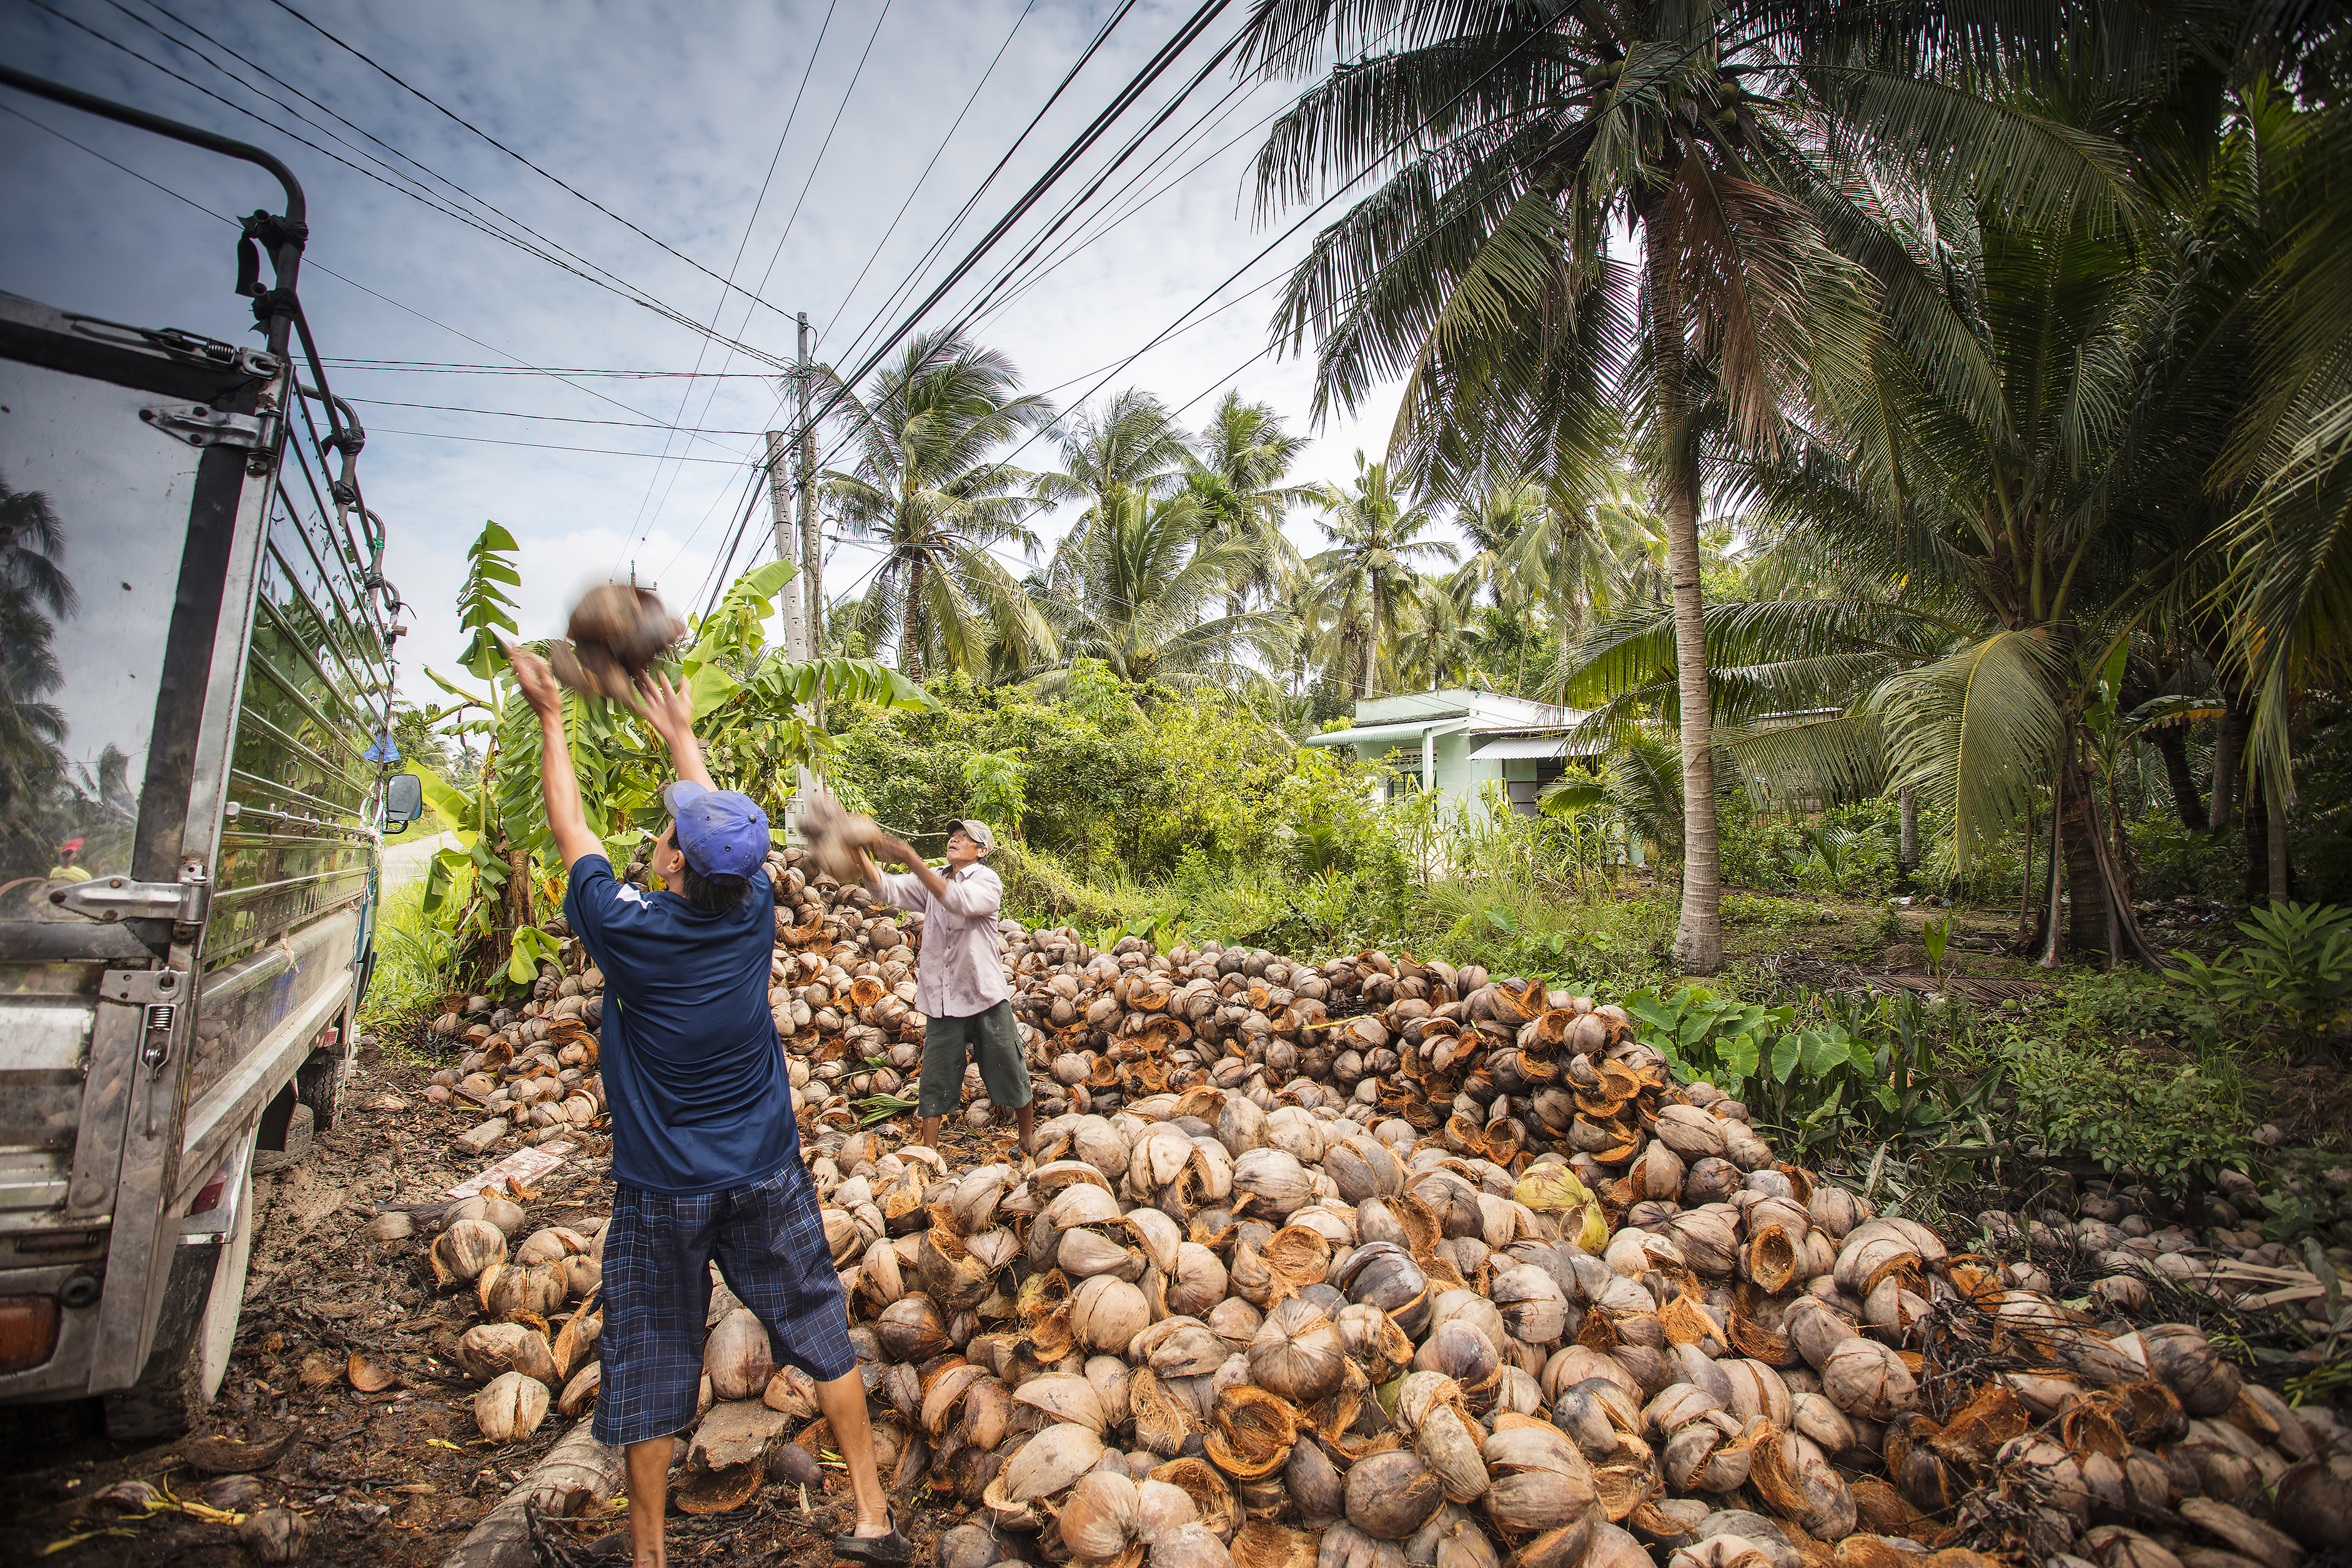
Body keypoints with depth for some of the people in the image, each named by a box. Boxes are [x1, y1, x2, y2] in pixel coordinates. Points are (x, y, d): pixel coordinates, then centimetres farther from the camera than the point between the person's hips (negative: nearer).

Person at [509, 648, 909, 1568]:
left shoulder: (628, 930, -18)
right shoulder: (754, 915, -11)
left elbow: (570, 828, -1)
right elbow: (723, 824, 9)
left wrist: (552, 716, 11)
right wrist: (680, 733, 23)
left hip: (660, 1192, -2)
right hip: (767, 1180, 3)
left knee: (649, 1371, 15)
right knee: (822, 1335, 14)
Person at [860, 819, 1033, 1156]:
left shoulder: (988, 881, -7)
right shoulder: (932, 880, 9)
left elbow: (960, 901, -29)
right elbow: (887, 888, -7)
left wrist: (913, 862, -37)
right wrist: (859, 853, -25)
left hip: (986, 995, -3)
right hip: (941, 999, 4)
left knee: (1010, 1072, 8)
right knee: (936, 1080, 5)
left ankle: (1028, 1135, 28)